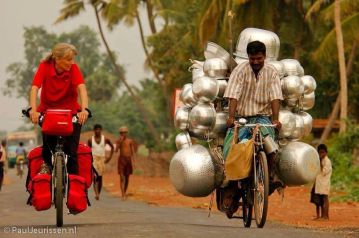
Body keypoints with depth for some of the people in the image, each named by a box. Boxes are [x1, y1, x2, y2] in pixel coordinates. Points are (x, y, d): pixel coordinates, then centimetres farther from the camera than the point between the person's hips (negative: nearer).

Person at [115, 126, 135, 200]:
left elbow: (132, 152, 5)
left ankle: (124, 193, 24)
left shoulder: (130, 141, 4)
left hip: (128, 159, 2)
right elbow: (116, 150, -11)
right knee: (122, 177, -10)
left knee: (127, 177, 8)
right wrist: (120, 141, -16)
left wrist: (132, 160, -5)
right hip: (122, 159, -2)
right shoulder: (118, 141, 3)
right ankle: (123, 195, -16)